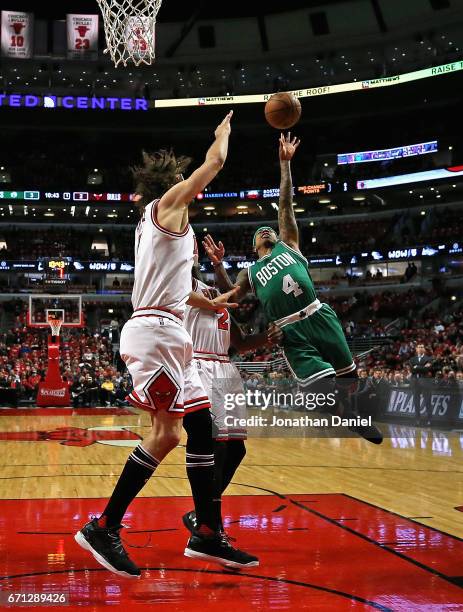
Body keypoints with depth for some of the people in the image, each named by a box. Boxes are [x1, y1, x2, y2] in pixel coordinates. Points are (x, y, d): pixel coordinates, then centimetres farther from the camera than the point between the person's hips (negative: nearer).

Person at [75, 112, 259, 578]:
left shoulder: (156, 220, 25)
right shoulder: (167, 203, -1)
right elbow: (215, 161, 2)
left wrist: (209, 303, 46)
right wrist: (223, 130, 23)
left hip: (168, 335, 10)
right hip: (155, 331, -10)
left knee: (201, 426, 8)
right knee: (166, 433, -14)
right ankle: (103, 528, -9)